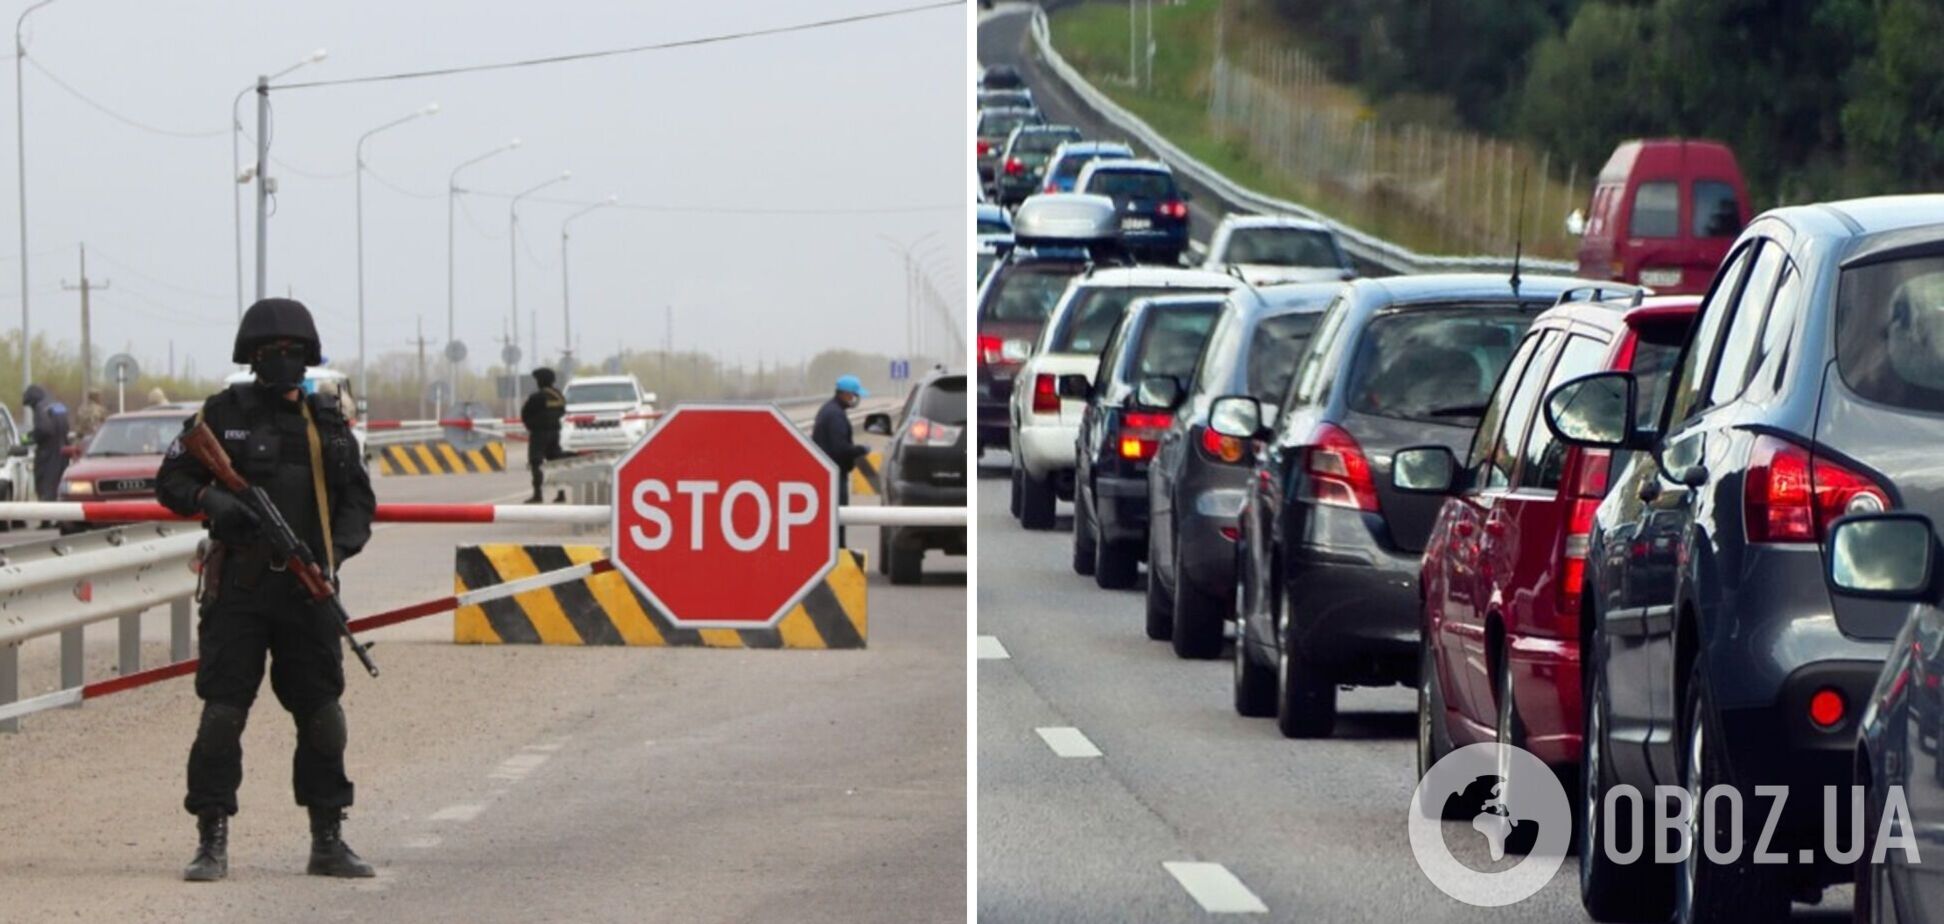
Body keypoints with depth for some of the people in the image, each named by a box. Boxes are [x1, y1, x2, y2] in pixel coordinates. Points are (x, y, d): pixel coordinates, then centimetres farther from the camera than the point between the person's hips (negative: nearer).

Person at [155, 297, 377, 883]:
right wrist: (208, 498, -16)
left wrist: (336, 551, -4)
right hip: (238, 587, -3)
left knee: (322, 714, 4)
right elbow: (170, 481, 5)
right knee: (222, 713, -7)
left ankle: (328, 840, 14)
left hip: (308, 591, 3)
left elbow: (359, 501, 14)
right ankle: (212, 842, -2)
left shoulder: (327, 422, 11)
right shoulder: (223, 415, 3)